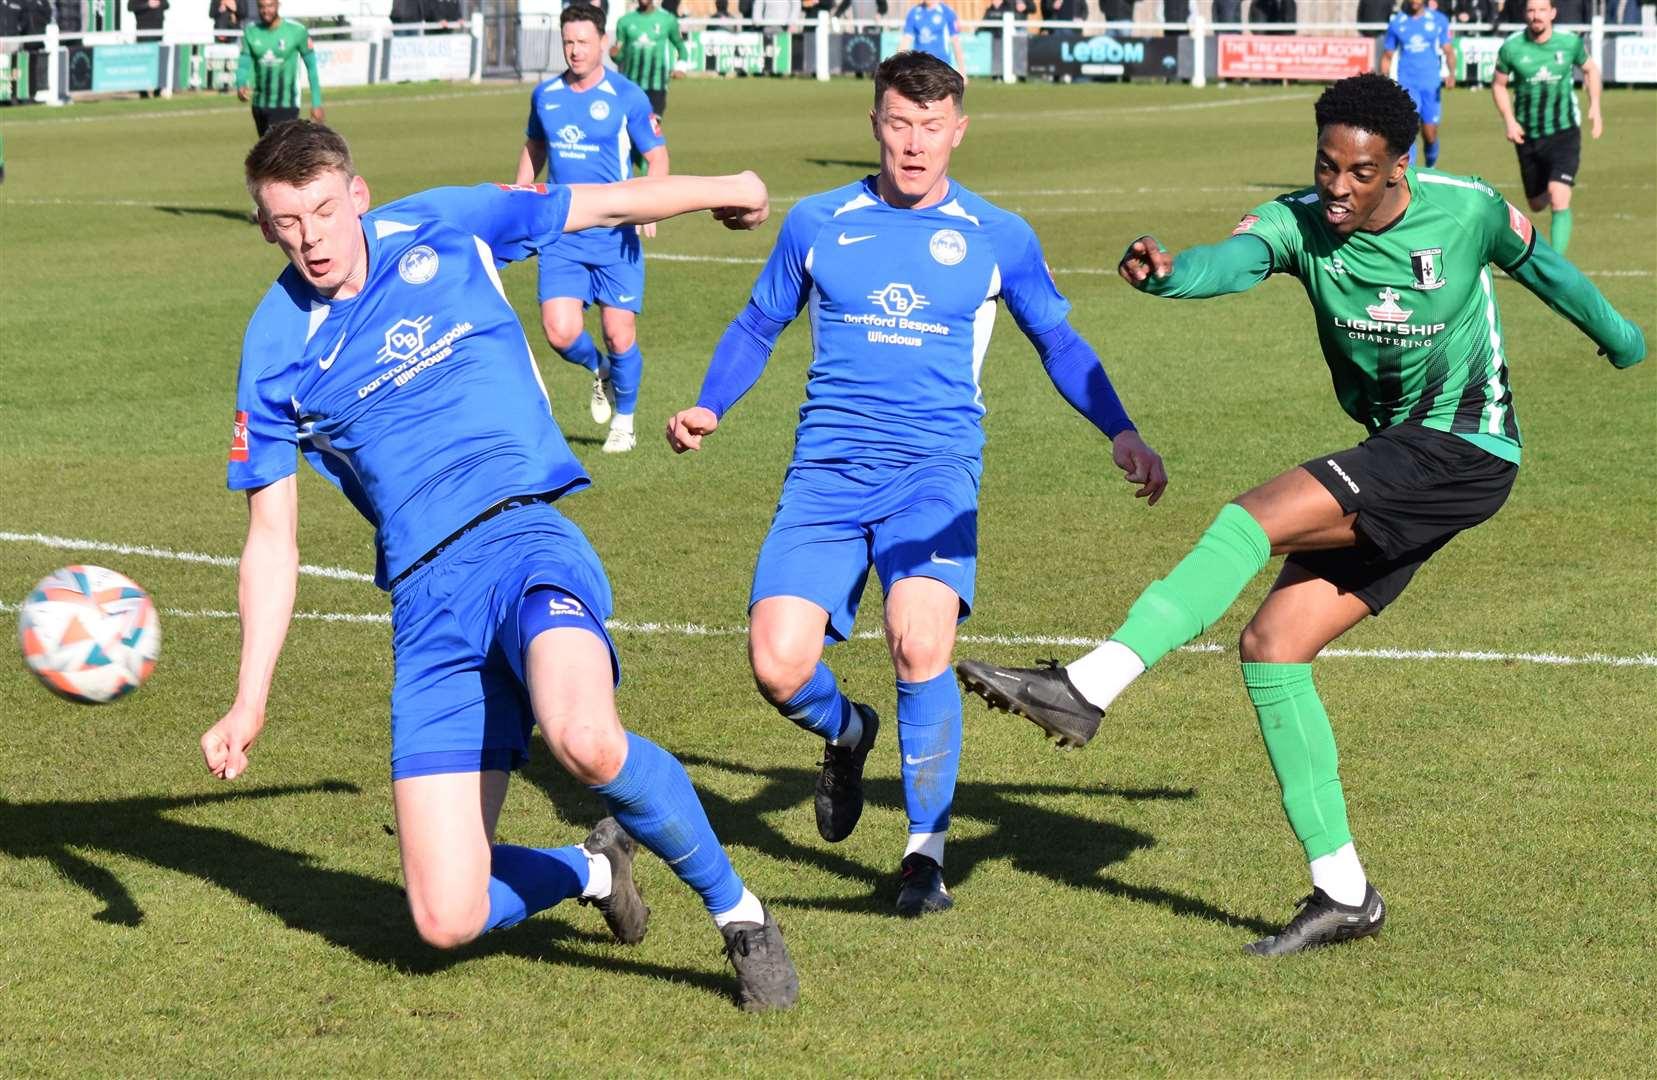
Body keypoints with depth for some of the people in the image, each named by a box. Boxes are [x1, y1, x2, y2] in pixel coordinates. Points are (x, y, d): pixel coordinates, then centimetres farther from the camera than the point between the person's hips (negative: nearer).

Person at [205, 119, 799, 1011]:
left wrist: (727, 189, 33)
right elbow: (271, 545, 11)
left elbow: (608, 204, 22)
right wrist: (249, 702, 2)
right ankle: (592, 868, 23)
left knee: (585, 740, -36)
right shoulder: (275, 352, 7)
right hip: (426, 600, 2)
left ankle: (737, 911, -10)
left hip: (525, 540, -2)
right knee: (447, 919, -10)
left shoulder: (440, 228, 7)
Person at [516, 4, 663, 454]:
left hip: (616, 236, -3)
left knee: (620, 335, -3)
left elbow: (657, 157, -3)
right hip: (561, 237, 3)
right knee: (560, 332, -12)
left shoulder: (626, 97, -6)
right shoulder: (545, 95, 7)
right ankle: (598, 371, 23)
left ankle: (623, 421, 21)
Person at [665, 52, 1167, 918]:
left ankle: (925, 853, -9)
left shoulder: (998, 238, 7)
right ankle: (846, 733, 24)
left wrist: (1121, 432, 2)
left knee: (919, 642, -27)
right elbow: (759, 324, 20)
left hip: (936, 468, -2)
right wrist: (708, 408, 3)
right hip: (827, 471, 2)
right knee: (777, 664, -15)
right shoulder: (816, 222, 10)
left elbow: (1059, 345, 16)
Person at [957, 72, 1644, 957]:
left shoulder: (1468, 211, -11)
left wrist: (1619, 337, 30)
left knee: (1253, 518, -25)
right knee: (1270, 646, -3)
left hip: (1465, 450, -6)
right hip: (1394, 461, 6)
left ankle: (1087, 688, -31)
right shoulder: (1298, 221, -7)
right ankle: (1343, 891, 2)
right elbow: (1234, 259, -30)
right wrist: (1164, 273, -55)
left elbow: (1539, 265, 11)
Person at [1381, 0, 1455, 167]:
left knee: (1430, 135, 5)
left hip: (1431, 84, 1)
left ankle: (1431, 169, 32)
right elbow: (1387, 56, 13)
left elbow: (1448, 50, 3)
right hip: (1406, 84, -1)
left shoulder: (1439, 20, 4)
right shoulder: (1396, 23, 5)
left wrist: (1451, 73, -16)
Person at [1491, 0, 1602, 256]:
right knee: (1537, 204, 16)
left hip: (1564, 132, -2)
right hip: (1528, 136, 2)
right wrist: (1509, 120, -7)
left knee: (1559, 200, -19)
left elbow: (1590, 70, 12)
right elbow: (1498, 84, 6)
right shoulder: (1511, 48, -9)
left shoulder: (1570, 42, -7)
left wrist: (1595, 108, 1)